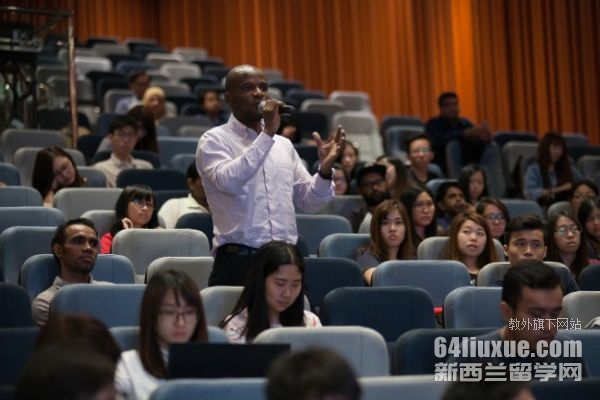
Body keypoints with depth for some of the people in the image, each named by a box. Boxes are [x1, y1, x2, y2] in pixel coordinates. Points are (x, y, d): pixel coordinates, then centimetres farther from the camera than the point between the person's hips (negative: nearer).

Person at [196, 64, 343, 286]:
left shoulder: (283, 144, 16)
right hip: (239, 261, -5)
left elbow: (308, 202, 16)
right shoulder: (215, 140, 1)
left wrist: (325, 170, -2)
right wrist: (267, 134, -19)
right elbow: (229, 182, -20)